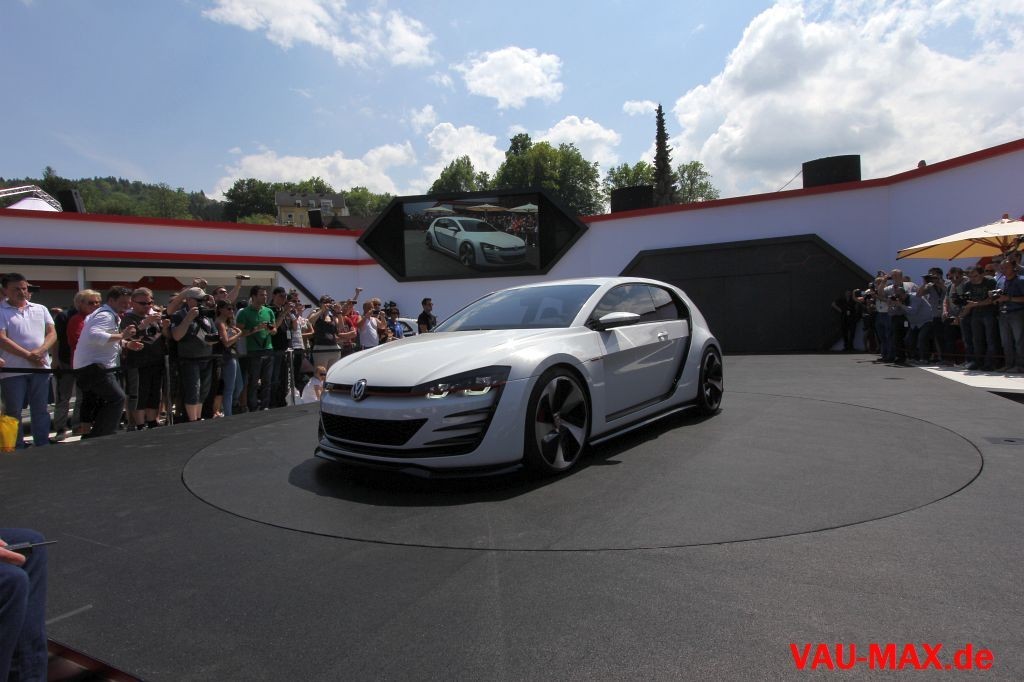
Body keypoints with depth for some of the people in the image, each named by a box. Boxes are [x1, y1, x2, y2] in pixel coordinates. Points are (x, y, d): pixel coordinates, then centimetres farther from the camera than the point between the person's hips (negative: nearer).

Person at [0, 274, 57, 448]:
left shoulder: (40, 309, 12)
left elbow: (52, 334, 5)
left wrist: (39, 352, -12)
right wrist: (28, 356, -14)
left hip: (41, 368, 3)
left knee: (41, 409, 9)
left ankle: (43, 445, 16)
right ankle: (17, 448, 12)